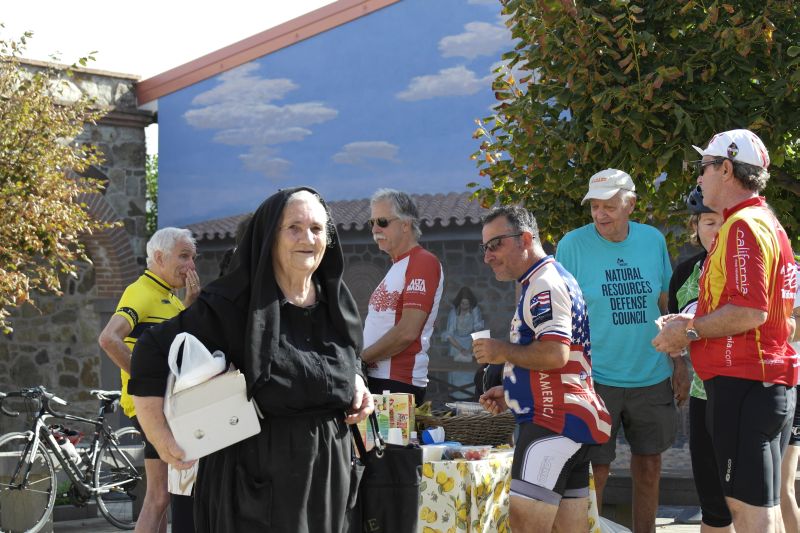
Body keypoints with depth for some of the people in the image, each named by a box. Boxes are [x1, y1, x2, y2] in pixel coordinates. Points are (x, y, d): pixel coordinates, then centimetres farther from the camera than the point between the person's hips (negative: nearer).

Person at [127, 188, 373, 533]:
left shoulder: (337, 304, 6)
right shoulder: (232, 305, -13)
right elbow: (152, 352, -12)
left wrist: (357, 384, 4)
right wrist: (161, 440, -16)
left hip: (329, 471, 6)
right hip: (258, 474, -5)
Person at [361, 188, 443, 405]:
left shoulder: (424, 262, -8)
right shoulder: (396, 266, 21)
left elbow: (408, 332, -18)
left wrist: (359, 358, -11)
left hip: (398, 382, -9)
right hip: (374, 377, 9)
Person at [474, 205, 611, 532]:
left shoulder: (545, 283, -11)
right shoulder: (544, 281, 22)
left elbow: (554, 355, -25)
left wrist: (503, 351, -11)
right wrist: (510, 393, 21)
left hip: (554, 421, -11)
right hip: (567, 419, 11)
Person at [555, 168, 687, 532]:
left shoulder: (653, 240, 3)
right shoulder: (572, 244, -7)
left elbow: (666, 306, 12)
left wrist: (680, 364, 8)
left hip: (652, 377, 4)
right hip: (596, 379, -4)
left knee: (648, 468, 11)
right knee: (595, 472, -1)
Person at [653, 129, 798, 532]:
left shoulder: (743, 226, -14)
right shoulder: (766, 223, 18)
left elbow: (750, 312, -24)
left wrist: (690, 330, -11)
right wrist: (695, 324, 15)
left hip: (743, 382, -11)